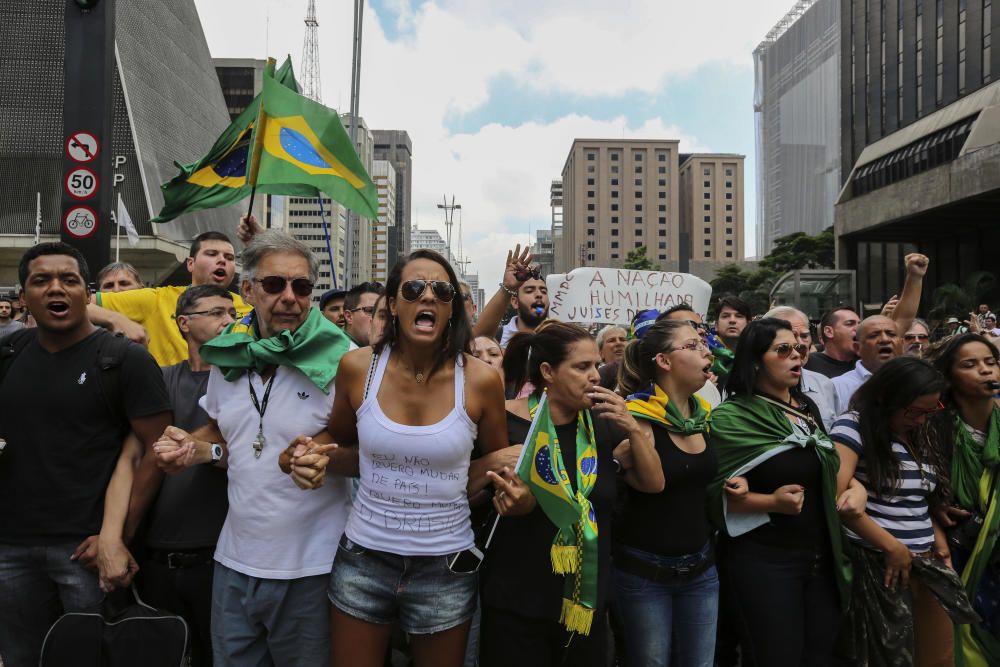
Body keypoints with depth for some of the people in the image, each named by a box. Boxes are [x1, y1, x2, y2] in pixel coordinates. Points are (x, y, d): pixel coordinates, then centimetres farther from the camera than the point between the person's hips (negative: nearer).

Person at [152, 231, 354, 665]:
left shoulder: (340, 360, -13)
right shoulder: (228, 355, 3)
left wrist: (326, 458, -29)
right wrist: (195, 450, -2)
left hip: (310, 568, -4)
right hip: (235, 561, 5)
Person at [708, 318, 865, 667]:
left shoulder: (808, 409, 10)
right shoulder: (730, 418, -13)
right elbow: (717, 494, -17)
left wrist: (857, 487, 2)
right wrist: (772, 502, -28)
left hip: (822, 558, 7)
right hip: (763, 561, -7)